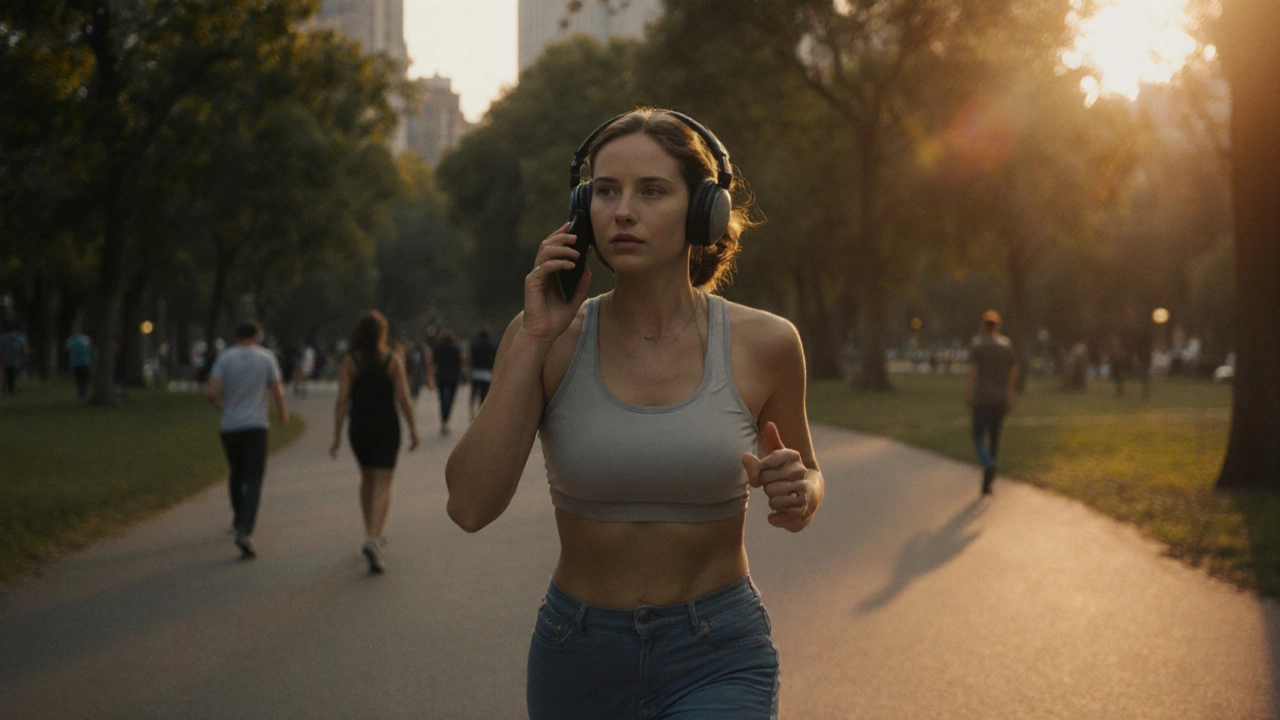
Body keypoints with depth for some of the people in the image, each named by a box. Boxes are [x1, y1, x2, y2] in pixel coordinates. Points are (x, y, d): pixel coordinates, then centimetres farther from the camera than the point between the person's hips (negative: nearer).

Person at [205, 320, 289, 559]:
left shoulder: (225, 357, 1)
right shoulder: (266, 357, 0)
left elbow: (211, 392, -8)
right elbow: (277, 391, -3)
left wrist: (221, 403, 14)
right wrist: (282, 412, 17)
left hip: (229, 426, 2)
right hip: (255, 426, -2)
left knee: (236, 474, 24)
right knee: (253, 480, -6)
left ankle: (239, 519, 39)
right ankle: (245, 531, -22)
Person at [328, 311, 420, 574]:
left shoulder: (350, 361, -3)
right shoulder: (393, 359, -6)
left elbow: (342, 400, -8)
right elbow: (403, 397, -9)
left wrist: (337, 435, -5)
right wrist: (413, 428, 1)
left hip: (359, 427, 2)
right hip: (387, 427, -2)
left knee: (367, 479, 22)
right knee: (382, 485, -4)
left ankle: (372, 532, 33)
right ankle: (373, 539, -23)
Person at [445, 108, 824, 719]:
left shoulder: (762, 343, -7)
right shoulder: (545, 338, -6)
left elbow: (805, 480, 10)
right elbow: (470, 506, -16)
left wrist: (797, 493, -13)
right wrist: (535, 343, -16)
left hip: (717, 665, -2)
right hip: (579, 661, 2)